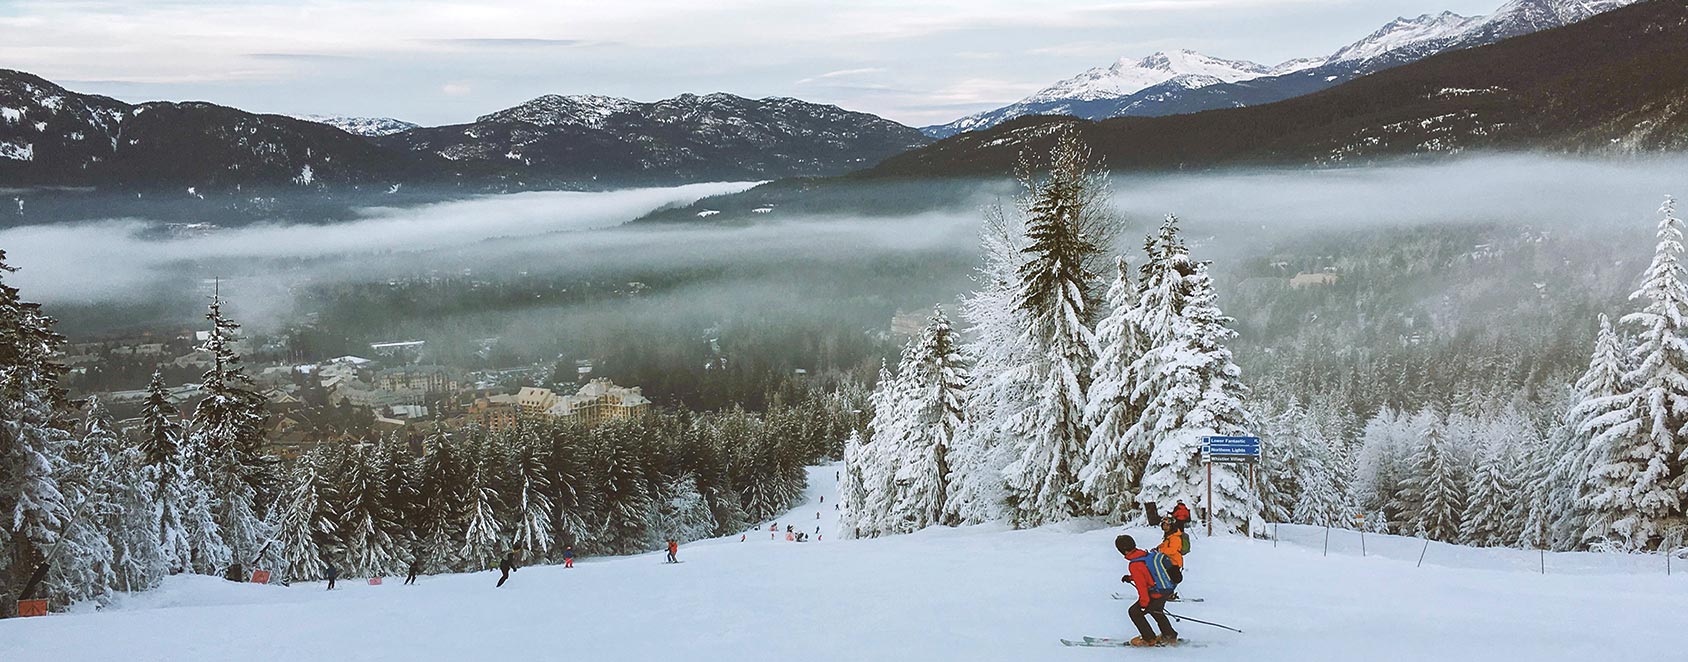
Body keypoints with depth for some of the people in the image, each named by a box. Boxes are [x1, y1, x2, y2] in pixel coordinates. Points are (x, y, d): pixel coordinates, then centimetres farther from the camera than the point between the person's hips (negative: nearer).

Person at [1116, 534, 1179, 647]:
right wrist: (1131, 578, 25)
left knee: (1135, 612, 6)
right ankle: (1170, 636, 40)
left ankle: (1149, 639, 14)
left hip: (1156, 595, -9)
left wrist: (1143, 603, -15)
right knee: (1156, 611, 33)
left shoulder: (1134, 565, -22)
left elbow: (1141, 585, -22)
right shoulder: (1146, 554, 3)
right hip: (1167, 591, 9)